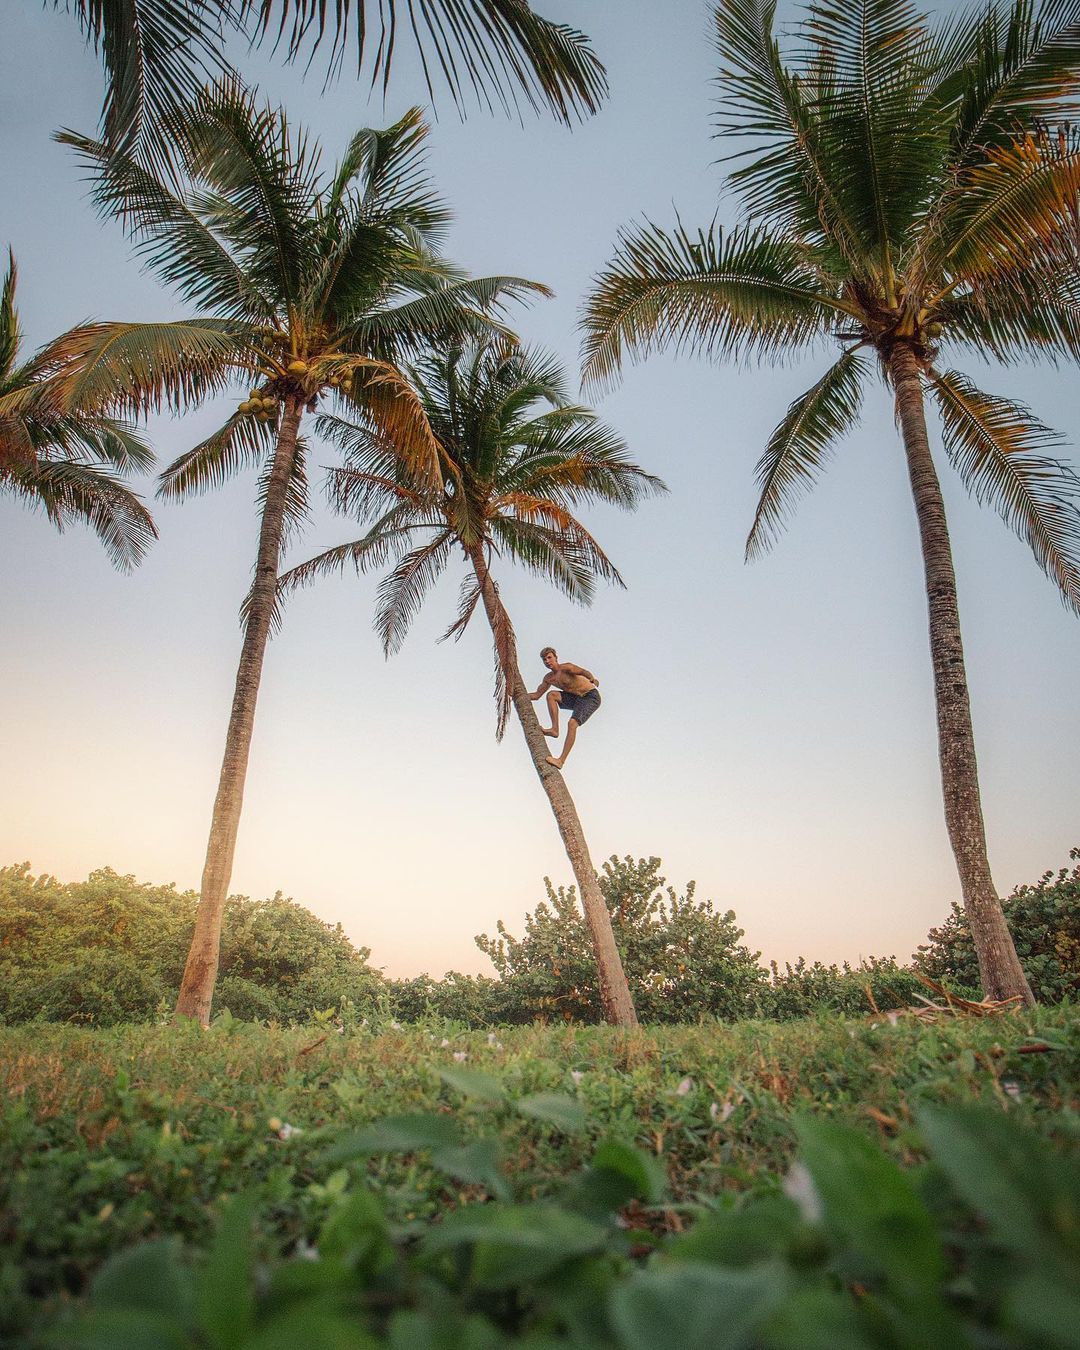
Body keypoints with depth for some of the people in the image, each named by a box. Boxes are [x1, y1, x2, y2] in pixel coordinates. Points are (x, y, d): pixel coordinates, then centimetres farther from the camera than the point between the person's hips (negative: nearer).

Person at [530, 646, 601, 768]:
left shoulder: (566, 668, -16)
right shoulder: (548, 678, 8)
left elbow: (583, 671, -34)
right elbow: (536, 695, 19)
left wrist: (592, 678, -55)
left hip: (591, 697, -7)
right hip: (576, 698, 7)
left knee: (572, 723, -25)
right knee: (551, 694, -12)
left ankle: (561, 760, -26)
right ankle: (554, 729, -15)